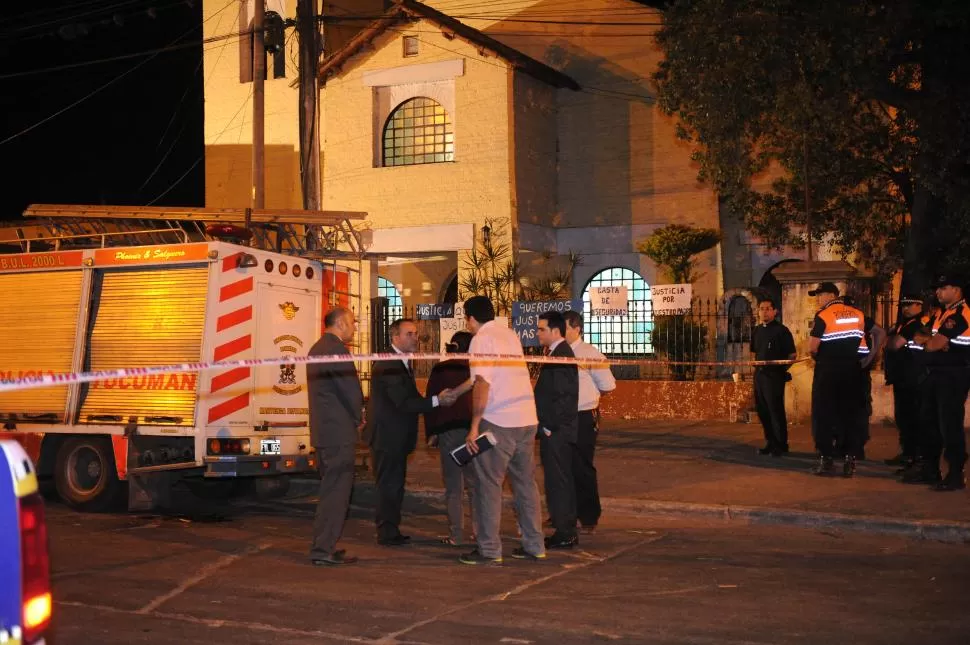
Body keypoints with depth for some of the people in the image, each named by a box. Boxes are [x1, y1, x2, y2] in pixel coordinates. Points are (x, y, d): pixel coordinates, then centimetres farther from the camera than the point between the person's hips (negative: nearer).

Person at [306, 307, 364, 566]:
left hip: (321, 431, 10)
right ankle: (324, 550, -5)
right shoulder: (336, 348, -15)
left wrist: (355, 415, 14)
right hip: (339, 431, -10)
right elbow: (350, 387, -16)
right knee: (336, 491, -6)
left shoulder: (316, 348, 17)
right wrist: (359, 419, 0)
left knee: (329, 489, 17)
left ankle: (324, 545, 22)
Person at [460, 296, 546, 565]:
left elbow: (482, 384, -17)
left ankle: (489, 550, 1)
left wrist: (474, 427, -16)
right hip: (527, 419, 7)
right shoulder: (510, 335, 16)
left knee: (488, 484, 0)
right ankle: (534, 545, 17)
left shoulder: (481, 340, -7)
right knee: (525, 482, 13)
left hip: (498, 422, -7)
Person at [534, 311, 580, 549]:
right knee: (562, 481, 14)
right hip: (558, 431, 10)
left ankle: (564, 534, 0)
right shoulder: (561, 353, 15)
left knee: (558, 482, -5)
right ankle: (567, 532, 21)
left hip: (556, 432, -10)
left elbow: (563, 397, -22)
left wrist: (549, 426, -18)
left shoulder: (561, 355, -16)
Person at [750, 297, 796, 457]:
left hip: (774, 376, -7)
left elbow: (792, 355, -8)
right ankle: (770, 443, 23)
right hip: (759, 375, 7)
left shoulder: (781, 330, -8)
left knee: (776, 411, -4)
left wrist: (782, 369, -15)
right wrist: (757, 366, 10)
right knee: (762, 411, 12)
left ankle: (781, 445, 5)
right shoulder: (757, 331, 13)